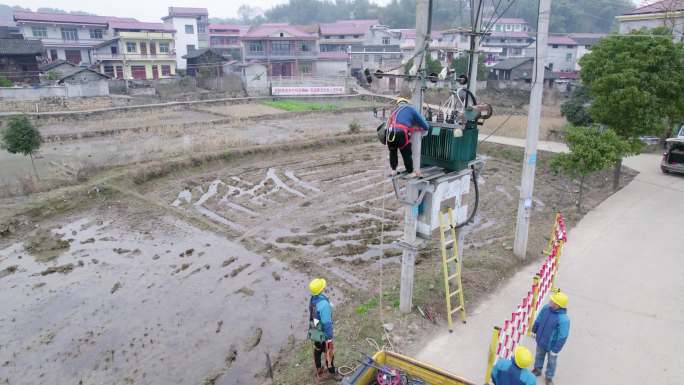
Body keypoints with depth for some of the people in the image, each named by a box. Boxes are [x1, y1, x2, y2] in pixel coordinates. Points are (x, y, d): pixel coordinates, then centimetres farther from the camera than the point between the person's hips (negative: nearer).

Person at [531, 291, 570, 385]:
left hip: (551, 345, -5)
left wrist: (556, 350, -19)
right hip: (541, 340, 5)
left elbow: (562, 337, -27)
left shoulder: (563, 319, -37)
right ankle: (537, 370, 56)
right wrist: (534, 331, 11)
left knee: (551, 362, 23)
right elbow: (538, 320, -1)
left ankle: (549, 377, 49)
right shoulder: (546, 307, -19)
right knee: (539, 356, 29)